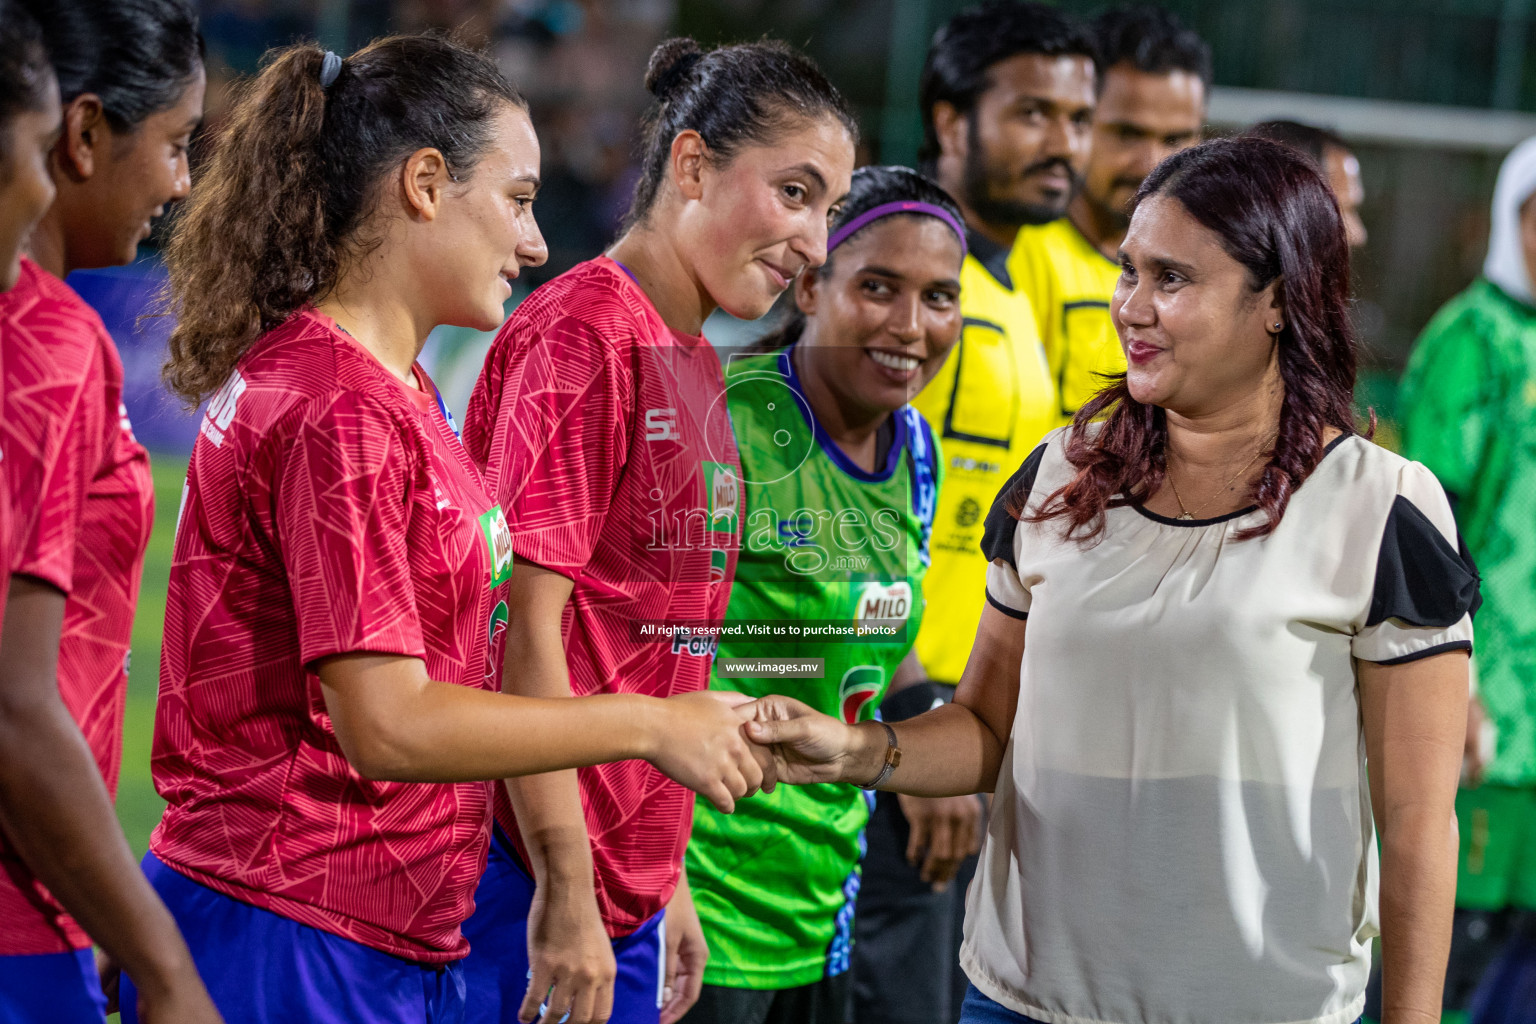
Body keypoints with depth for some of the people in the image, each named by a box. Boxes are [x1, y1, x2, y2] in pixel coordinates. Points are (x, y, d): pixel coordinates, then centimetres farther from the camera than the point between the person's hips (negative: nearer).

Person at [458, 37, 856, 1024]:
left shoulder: (697, 365, 15)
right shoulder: (586, 332, -13)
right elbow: (523, 626, -17)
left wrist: (667, 881, 18)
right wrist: (566, 893, -18)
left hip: (629, 895, 9)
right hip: (539, 891, -9)